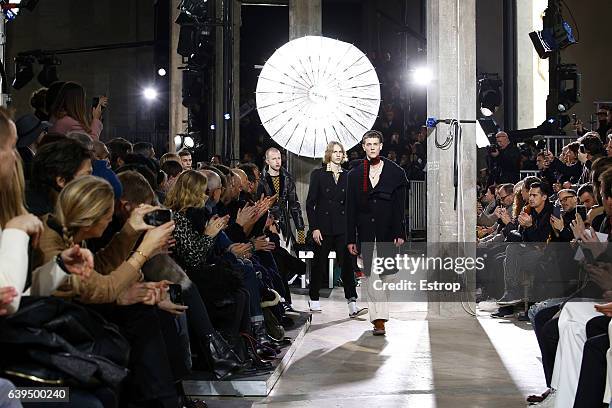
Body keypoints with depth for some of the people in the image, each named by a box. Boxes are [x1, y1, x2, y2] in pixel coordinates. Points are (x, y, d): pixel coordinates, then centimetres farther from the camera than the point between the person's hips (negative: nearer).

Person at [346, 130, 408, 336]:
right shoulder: (354, 175, 8)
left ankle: (379, 316, 19)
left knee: (383, 274, 4)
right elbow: (350, 209, 7)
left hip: (387, 233, -1)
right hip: (365, 232, 1)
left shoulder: (395, 172, 4)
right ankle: (379, 319, -1)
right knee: (371, 276, -2)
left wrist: (400, 233, -8)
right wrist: (351, 239, 2)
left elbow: (400, 206, 1)